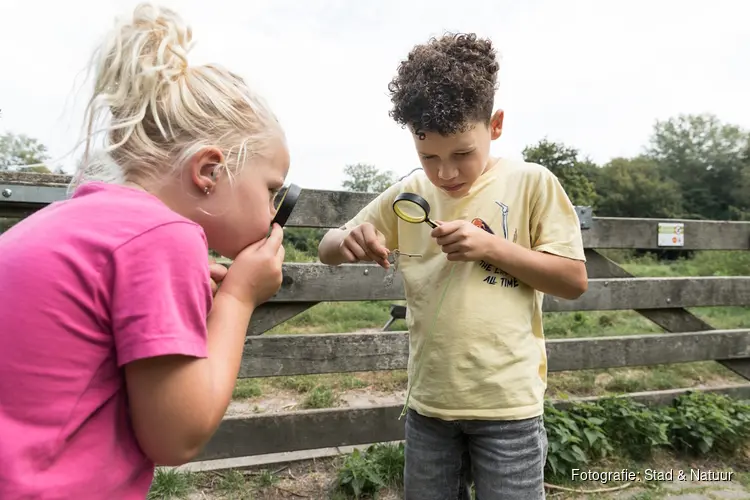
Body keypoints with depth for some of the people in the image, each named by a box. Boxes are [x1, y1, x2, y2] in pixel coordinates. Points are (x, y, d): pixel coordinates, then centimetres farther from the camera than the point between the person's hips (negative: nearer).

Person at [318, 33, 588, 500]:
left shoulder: (532, 184, -7)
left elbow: (574, 280, -5)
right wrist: (348, 242, -19)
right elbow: (328, 250, 5)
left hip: (507, 403, -3)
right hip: (429, 401, 4)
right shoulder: (408, 192, 1)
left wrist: (491, 246, -19)